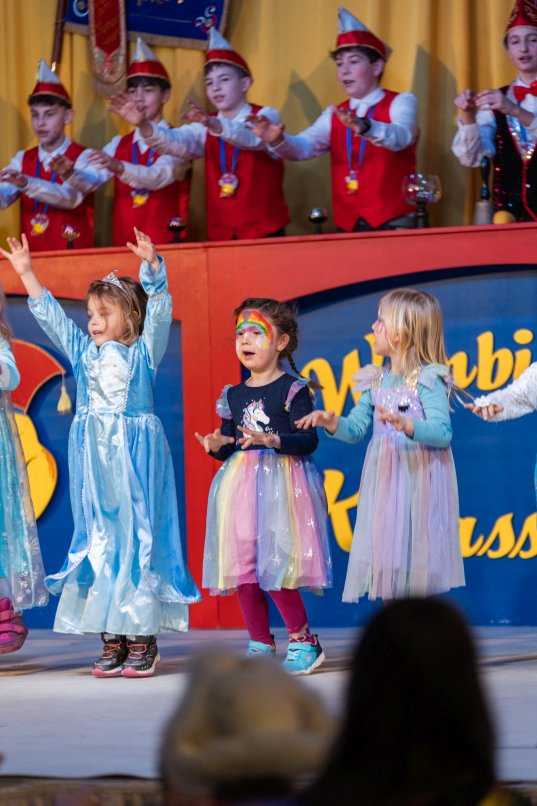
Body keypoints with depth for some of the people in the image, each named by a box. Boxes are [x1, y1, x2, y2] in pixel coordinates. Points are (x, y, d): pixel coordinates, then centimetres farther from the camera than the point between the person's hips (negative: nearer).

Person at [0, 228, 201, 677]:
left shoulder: (143, 352, 2)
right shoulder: (83, 352, 12)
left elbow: (158, 307, -8)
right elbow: (49, 313, 14)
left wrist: (152, 265, -21)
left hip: (135, 455, -4)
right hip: (94, 455, 4)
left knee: (137, 536, -4)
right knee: (98, 539, 3)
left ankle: (143, 636, -1)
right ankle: (112, 639, 6)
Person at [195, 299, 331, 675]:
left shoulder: (293, 389, -3)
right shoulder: (234, 395, 14)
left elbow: (309, 440, -10)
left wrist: (273, 440, -25)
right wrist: (218, 445, -5)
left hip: (281, 482, -6)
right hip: (240, 484, 6)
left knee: (274, 567, -13)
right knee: (243, 567, 4)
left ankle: (303, 640, 2)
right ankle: (260, 645, 15)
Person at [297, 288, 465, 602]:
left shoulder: (428, 380, -10)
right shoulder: (376, 381, 10)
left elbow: (442, 433, -19)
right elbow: (355, 429, 12)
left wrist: (405, 424, -35)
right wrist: (331, 422, -8)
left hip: (418, 482, -7)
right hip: (384, 484, 7)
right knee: (386, 565, 8)